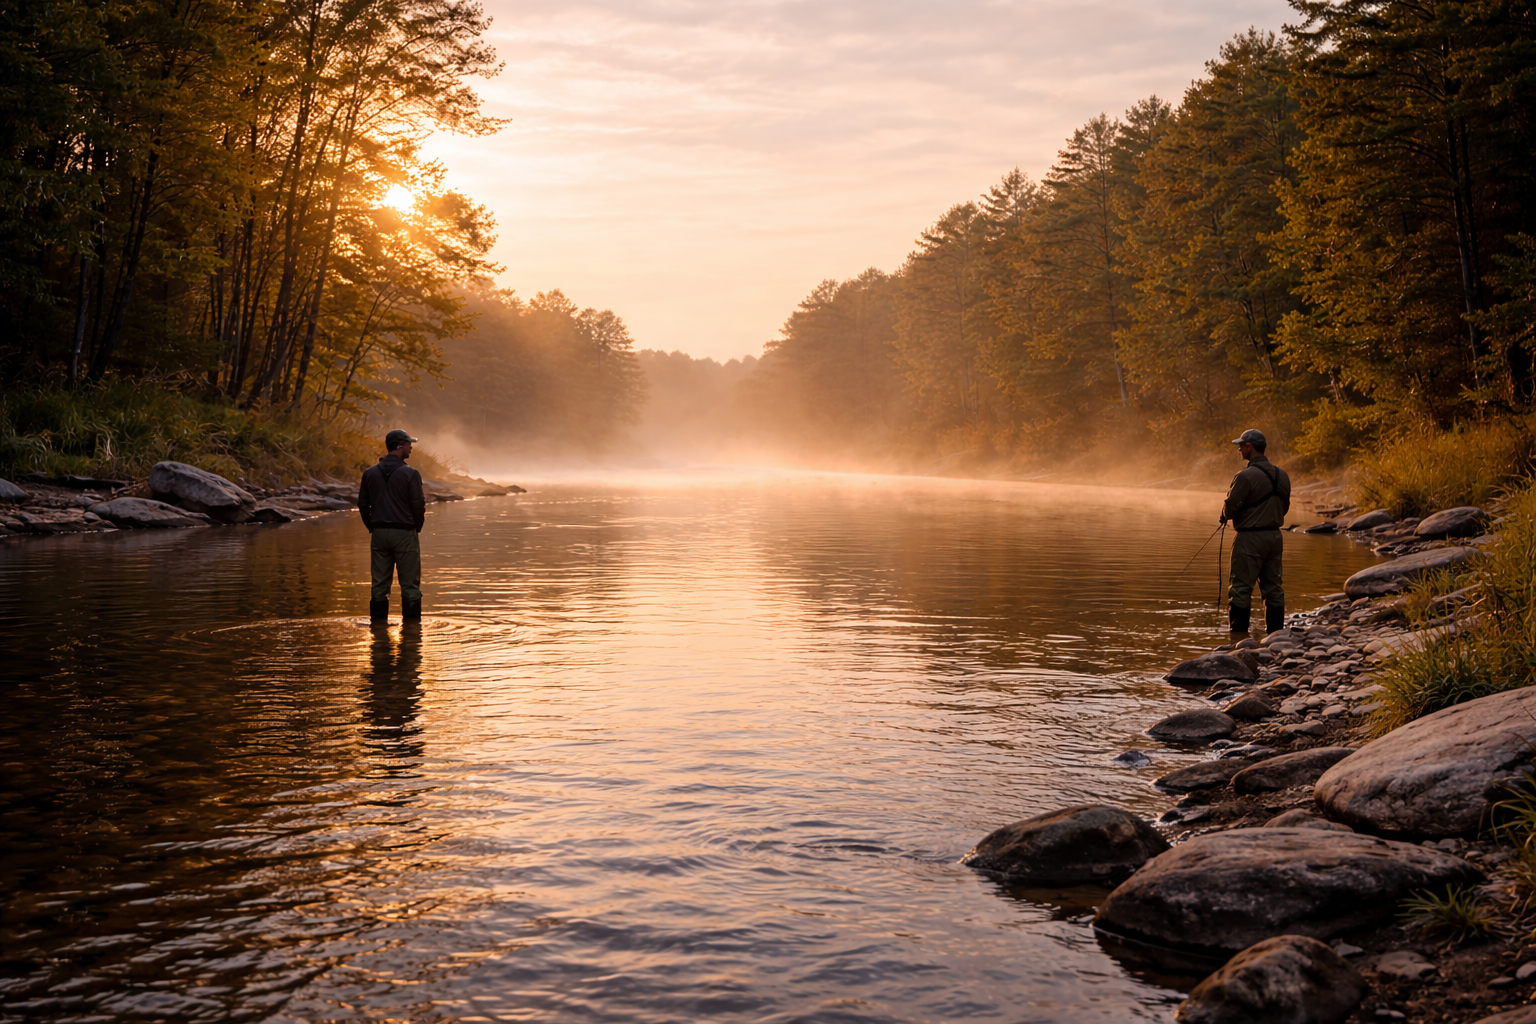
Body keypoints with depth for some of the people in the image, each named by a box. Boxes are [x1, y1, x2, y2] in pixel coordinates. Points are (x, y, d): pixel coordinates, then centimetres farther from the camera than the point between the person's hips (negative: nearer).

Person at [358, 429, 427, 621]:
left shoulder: (370, 473, 5)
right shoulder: (410, 474, -10)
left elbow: (362, 504, 8)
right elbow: (418, 505, -10)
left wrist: (372, 527, 16)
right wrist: (417, 528, 6)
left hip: (379, 533, 5)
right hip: (404, 533, -5)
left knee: (379, 583, 9)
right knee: (409, 583, 2)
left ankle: (378, 620, 10)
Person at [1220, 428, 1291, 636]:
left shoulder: (1246, 476, -16)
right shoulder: (1282, 475, 7)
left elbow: (1230, 511, -15)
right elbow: (1284, 508, 16)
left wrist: (1225, 513, 7)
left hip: (1250, 538, -7)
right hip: (1275, 536, 7)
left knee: (1241, 589, -2)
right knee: (1273, 589, 12)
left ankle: (1239, 635, -3)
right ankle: (1275, 633, 16)